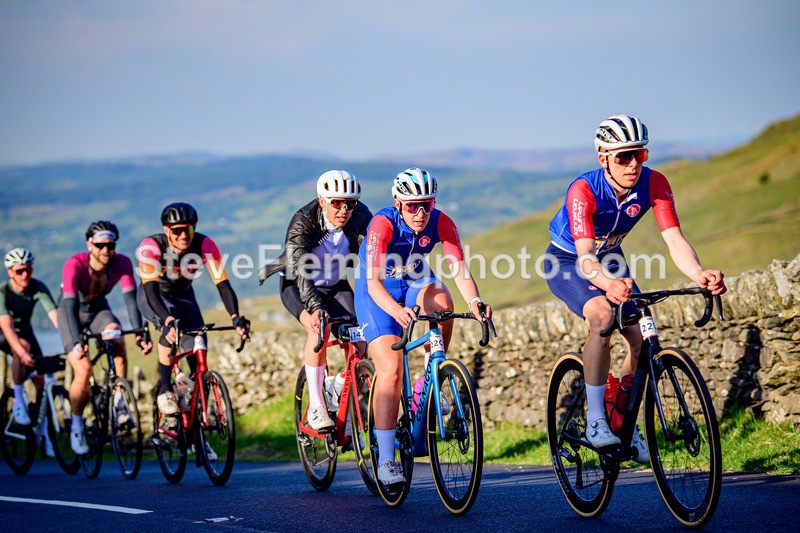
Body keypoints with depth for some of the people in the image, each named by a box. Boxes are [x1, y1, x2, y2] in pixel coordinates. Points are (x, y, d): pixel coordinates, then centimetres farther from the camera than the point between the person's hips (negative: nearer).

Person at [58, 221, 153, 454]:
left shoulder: (122, 263, -23)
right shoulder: (74, 265, -31)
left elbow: (130, 299, -29)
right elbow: (71, 305, -38)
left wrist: (139, 334, -43)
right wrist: (77, 342, -51)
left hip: (98, 309, 3)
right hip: (71, 313, -2)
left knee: (117, 337, -30)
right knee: (83, 370, -17)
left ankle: (118, 402, -18)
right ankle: (76, 424, 5)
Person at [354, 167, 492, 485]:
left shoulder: (441, 223, -21)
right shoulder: (383, 224, -30)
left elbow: (461, 270, -28)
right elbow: (373, 281, -39)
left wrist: (474, 301, -49)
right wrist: (397, 310, -58)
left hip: (414, 282, 3)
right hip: (377, 291, -3)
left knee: (441, 301, -32)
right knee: (391, 371, -17)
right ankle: (385, 461, -13)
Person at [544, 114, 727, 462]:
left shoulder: (654, 184, -22)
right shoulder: (583, 190, -34)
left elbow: (674, 239, -31)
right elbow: (585, 255, -45)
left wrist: (699, 275, -52)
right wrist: (608, 284, -67)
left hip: (609, 259, 5)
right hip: (566, 261, -5)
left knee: (643, 336, -13)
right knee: (602, 317, -33)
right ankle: (595, 421, -24)